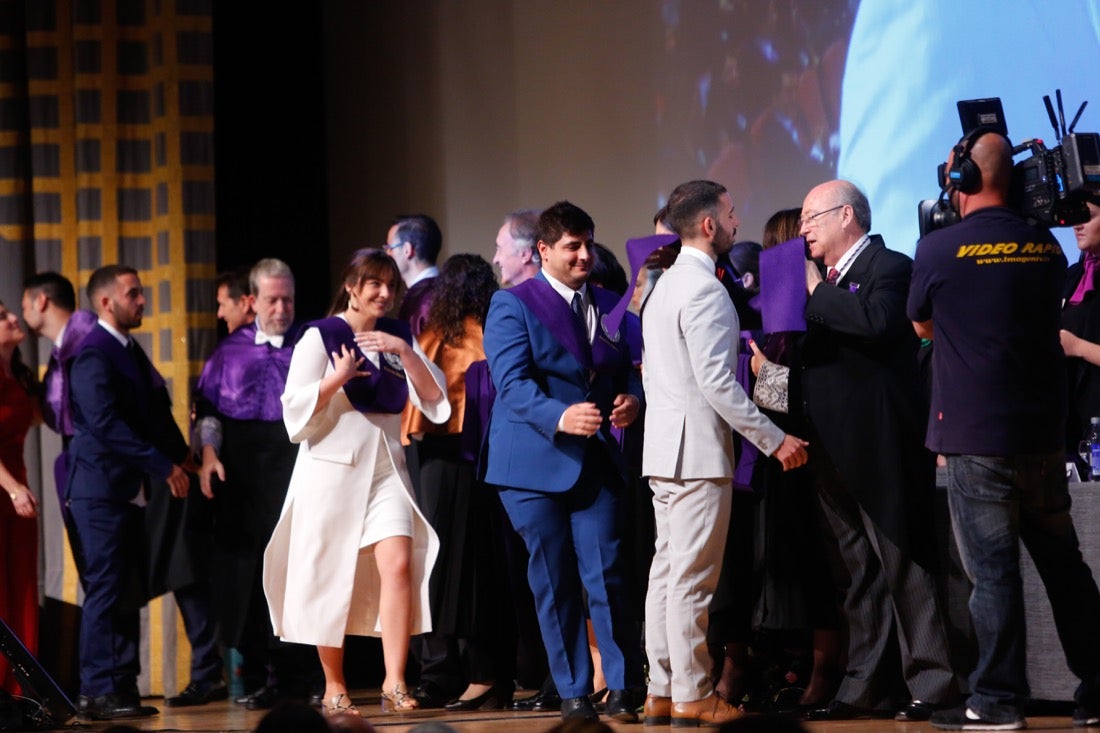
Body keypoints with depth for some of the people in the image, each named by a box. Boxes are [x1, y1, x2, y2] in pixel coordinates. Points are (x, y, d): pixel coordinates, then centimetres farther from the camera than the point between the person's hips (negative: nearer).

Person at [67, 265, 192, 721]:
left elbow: (156, 413, 21)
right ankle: (97, 693, -8)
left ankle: (122, 688, 11)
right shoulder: (94, 355, -12)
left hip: (130, 489, 9)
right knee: (106, 589, -9)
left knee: (127, 592, 8)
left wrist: (181, 457, 8)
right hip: (102, 488, -9)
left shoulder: (130, 351, 18)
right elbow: (107, 424, -21)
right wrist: (164, 466, -20)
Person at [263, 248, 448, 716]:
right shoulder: (320, 336, -1)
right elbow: (295, 408, -5)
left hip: (385, 467, 3)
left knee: (399, 566, -14)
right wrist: (339, 377, -20)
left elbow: (434, 397, 3)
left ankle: (394, 683, -13)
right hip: (332, 468, -3)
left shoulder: (397, 336, 12)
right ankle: (334, 688, 12)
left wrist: (404, 352, -11)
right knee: (330, 578, 1)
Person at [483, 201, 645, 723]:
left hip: (595, 460, 3)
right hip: (535, 463, -3)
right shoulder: (512, 305, -3)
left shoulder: (608, 306, 13)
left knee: (606, 575, -6)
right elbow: (512, 383, -14)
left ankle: (622, 688, -1)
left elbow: (627, 370, 16)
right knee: (553, 583, 3)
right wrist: (560, 416, -31)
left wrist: (631, 398, -8)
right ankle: (573, 693, 11)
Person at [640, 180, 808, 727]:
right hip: (698, 452, -10)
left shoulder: (664, 286, 16)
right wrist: (774, 440, -17)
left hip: (664, 448, 10)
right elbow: (717, 382, -20)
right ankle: (691, 697, -3)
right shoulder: (705, 291, -14)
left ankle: (661, 692, 13)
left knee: (668, 571, 11)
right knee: (692, 579, -6)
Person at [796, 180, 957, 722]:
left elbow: (878, 322, -27)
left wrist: (817, 295, -16)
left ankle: (931, 684, -3)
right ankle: (865, 689, 13)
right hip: (834, 452, 9)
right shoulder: (827, 280, 19)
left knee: (901, 566, -6)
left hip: (879, 448, -9)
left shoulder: (888, 267, -7)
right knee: (858, 575, 10)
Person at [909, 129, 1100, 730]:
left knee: (992, 568, -2)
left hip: (976, 437, -5)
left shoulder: (939, 249, -8)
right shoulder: (1046, 247, 5)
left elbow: (922, 325, 9)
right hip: (1043, 432, 5)